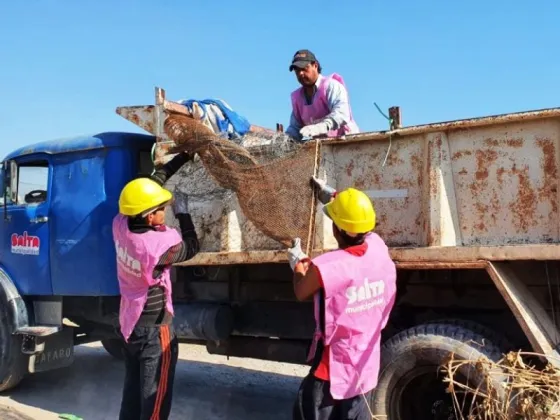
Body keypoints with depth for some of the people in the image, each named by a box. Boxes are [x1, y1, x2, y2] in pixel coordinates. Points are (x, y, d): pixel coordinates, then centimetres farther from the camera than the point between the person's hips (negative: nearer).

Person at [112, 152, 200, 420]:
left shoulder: (120, 224, -10)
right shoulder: (161, 243, -28)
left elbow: (150, 185, 3)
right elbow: (192, 248, -5)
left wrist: (183, 157, 9)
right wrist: (183, 213, 5)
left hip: (129, 322, 8)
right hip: (155, 328, -8)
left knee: (133, 392, 20)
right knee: (155, 398, 4)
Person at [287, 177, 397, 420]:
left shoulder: (324, 267, -26)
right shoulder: (379, 249, -10)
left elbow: (301, 293, -4)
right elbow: (360, 226, 14)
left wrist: (297, 262, 15)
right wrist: (332, 197, 26)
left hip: (334, 366, -5)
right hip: (367, 365, 6)